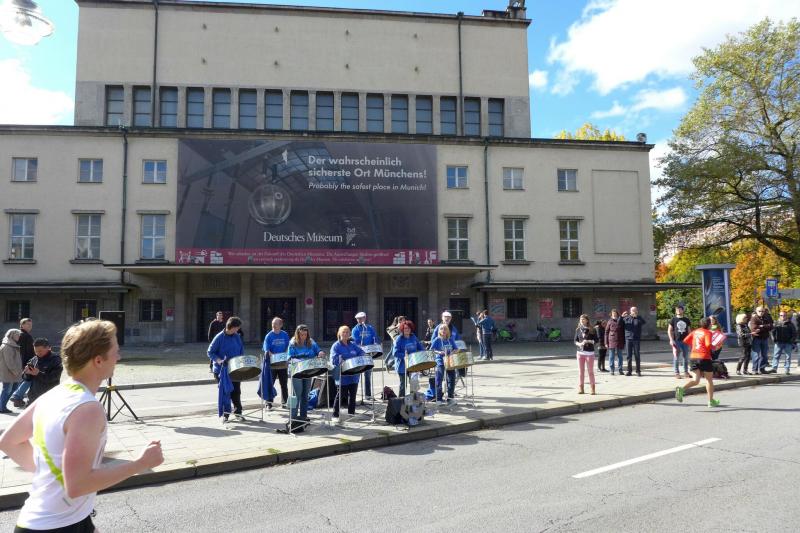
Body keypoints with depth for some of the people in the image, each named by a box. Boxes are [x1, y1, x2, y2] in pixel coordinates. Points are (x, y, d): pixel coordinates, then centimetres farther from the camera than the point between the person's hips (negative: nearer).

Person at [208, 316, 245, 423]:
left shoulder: (237, 337, 3)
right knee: (224, 392, 3)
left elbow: (241, 351, 14)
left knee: (236, 392, 8)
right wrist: (219, 361, -21)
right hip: (222, 370, -4)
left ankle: (238, 412, 20)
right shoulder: (219, 338, -11)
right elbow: (210, 352, -7)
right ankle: (224, 414, 15)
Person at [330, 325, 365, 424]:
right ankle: (335, 415, 11)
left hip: (353, 375, 5)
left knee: (352, 395, 13)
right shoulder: (336, 346, -6)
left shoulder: (353, 344, 10)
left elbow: (361, 353, 5)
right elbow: (334, 359, -16)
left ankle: (351, 414, 25)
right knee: (340, 396, 1)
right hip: (342, 376, -5)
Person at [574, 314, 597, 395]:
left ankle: (592, 389, 11)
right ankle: (581, 388, 11)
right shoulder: (578, 330, 6)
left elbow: (596, 340, -1)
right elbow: (575, 340, 8)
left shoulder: (591, 330, -2)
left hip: (590, 353, -3)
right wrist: (579, 344, -12)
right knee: (580, 371, 5)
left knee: (591, 371, 3)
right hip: (580, 352, 3)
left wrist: (589, 341, -17)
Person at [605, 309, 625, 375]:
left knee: (620, 356, 7)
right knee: (612, 357, 4)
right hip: (611, 341, -1)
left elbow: (623, 332, 7)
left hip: (619, 342, 1)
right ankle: (612, 370, 10)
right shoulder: (609, 322, -1)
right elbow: (606, 332, 1)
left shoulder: (621, 321, 3)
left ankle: (620, 370, 16)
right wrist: (606, 343, -3)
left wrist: (624, 342, 4)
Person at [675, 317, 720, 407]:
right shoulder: (707, 332, -6)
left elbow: (685, 340, 9)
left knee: (696, 380, 6)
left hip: (693, 357, 5)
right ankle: (711, 401, 17)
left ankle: (681, 389, -20)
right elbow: (708, 345, -20)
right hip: (704, 357, -5)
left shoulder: (695, 331, 11)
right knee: (709, 379, 11)